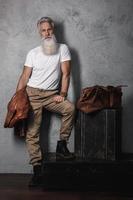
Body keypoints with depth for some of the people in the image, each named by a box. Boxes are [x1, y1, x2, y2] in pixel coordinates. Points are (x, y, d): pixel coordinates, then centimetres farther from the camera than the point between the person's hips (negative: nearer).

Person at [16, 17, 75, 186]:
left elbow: (66, 73, -4)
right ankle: (37, 169, -3)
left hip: (52, 94, 0)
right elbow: (24, 77, 5)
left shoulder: (62, 49, 2)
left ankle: (61, 146, -15)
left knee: (70, 108, -30)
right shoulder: (33, 53, 6)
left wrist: (62, 94, -16)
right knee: (32, 133, -8)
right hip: (32, 94, 1)